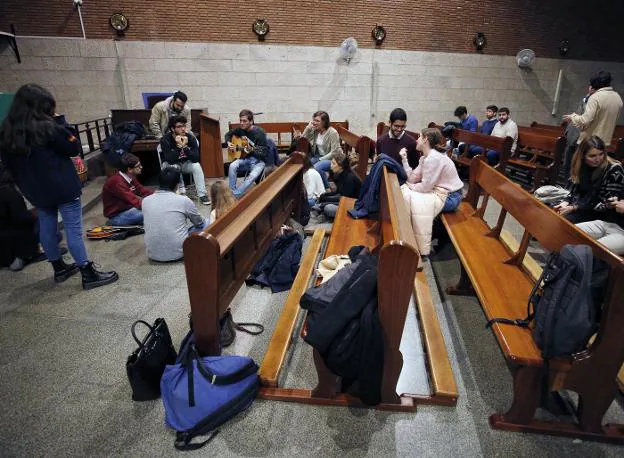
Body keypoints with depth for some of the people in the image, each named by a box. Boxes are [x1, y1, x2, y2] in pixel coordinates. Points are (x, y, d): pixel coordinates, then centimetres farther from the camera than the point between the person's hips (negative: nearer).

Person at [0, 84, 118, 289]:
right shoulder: (48, 128, -18)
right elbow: (73, 148, -8)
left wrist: (25, 184, 18)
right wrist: (64, 127, -2)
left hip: (36, 190, 7)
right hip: (63, 187, -7)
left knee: (47, 228, 16)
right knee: (74, 230, -4)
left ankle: (59, 268, 30)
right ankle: (88, 274, 0)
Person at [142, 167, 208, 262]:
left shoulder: (145, 201, 2)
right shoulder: (183, 200, -8)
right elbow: (199, 222, 10)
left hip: (152, 255, 5)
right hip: (177, 253, -5)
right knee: (205, 223, 15)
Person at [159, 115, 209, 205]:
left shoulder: (191, 137, -17)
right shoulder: (165, 140, -22)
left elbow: (196, 159, -26)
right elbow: (170, 160, -32)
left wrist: (185, 147, -39)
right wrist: (179, 146, -42)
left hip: (186, 163, 2)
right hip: (171, 164, -1)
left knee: (196, 166, -28)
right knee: (172, 167, -34)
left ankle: (202, 195, -21)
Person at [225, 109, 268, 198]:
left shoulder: (259, 132, -16)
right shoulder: (240, 130, 1)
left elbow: (264, 152, -16)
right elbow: (228, 134, 23)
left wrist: (252, 150, -33)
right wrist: (229, 143, 2)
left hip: (258, 160, -5)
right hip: (245, 158, 5)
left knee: (252, 176, -34)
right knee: (232, 166, -26)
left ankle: (235, 196, -26)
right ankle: (231, 193, -20)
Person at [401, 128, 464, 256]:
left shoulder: (434, 158, -25)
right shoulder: (426, 157, 7)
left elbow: (425, 186, -24)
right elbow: (412, 178, 0)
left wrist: (410, 186, -7)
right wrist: (404, 159, -2)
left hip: (449, 196, -10)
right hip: (438, 190, 10)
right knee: (404, 191, 4)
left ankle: (421, 249, -5)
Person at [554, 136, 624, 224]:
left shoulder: (614, 170, -17)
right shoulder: (581, 166, 0)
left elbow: (607, 204, -18)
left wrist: (574, 208, -23)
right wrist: (566, 202, -11)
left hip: (600, 214, -6)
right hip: (580, 204, 6)